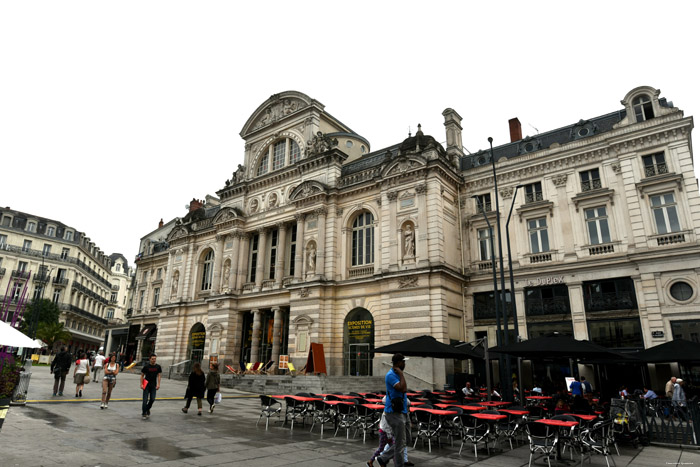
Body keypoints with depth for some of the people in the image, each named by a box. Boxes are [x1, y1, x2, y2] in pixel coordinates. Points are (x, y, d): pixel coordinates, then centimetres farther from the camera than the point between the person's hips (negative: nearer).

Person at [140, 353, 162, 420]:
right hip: (146, 385, -2)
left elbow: (159, 376, 4)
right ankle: (143, 413, 9)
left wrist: (158, 384, -4)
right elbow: (142, 375, 1)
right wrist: (141, 384, -7)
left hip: (153, 386, 2)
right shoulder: (146, 366, -6)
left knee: (152, 399, -1)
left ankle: (148, 409, 26)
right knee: (145, 400, -4)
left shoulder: (158, 367, 1)